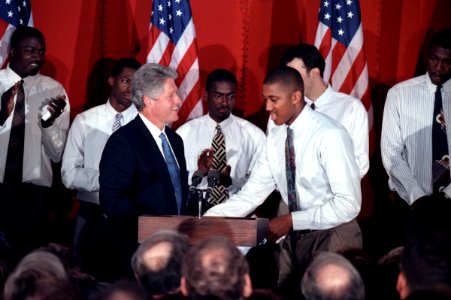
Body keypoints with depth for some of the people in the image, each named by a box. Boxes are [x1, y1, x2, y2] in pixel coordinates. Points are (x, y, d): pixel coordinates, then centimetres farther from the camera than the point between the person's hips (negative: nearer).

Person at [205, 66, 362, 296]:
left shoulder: (329, 136, -19)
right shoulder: (275, 138, 2)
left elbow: (349, 204, -22)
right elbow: (252, 194, 2)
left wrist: (291, 221, -21)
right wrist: (206, 220, -11)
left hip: (332, 237, -6)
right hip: (295, 237, 6)